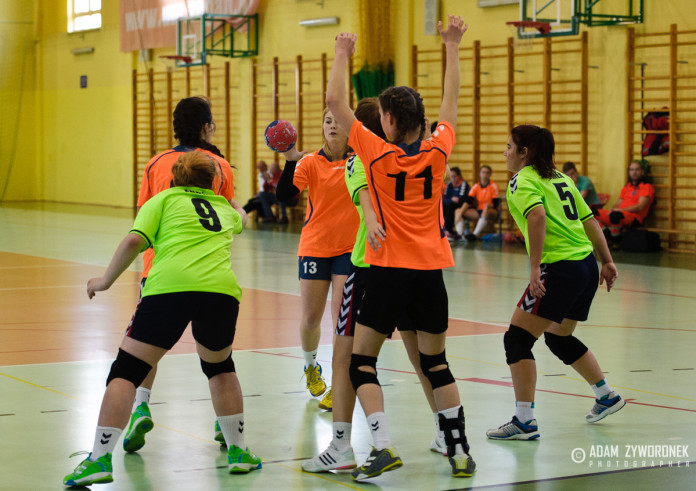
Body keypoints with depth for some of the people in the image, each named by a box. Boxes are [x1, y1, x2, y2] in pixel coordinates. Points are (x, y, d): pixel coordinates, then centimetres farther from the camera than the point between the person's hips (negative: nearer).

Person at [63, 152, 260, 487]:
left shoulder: (163, 199, 19)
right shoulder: (224, 208, 31)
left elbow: (134, 241, 3)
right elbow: (240, 218, 56)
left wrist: (106, 280, 14)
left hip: (169, 287, -3)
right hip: (222, 289, 3)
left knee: (126, 371, 5)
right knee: (219, 366, 29)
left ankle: (100, 459, -5)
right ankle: (238, 452, 29)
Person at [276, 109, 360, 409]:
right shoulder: (310, 163, -4)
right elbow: (284, 194, -16)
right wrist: (290, 160, -29)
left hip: (349, 248, -1)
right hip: (314, 247, 1)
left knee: (342, 316, -8)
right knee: (311, 318, 7)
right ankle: (311, 367, 37)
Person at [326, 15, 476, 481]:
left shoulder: (377, 153, -9)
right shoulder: (438, 150, -1)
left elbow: (335, 101, -3)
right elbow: (451, 100, 16)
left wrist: (343, 54, 9)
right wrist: (453, 46, 25)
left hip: (389, 272, -4)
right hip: (431, 272, 4)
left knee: (362, 361, 4)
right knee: (436, 362, 16)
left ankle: (384, 445, -13)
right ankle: (460, 449, 13)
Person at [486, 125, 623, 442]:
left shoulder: (522, 181, -5)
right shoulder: (560, 179, 19)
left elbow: (537, 216, -24)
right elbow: (590, 221, 19)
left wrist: (534, 266, -26)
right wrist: (607, 262, 23)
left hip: (559, 268, -9)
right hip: (587, 265, 9)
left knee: (517, 339, -4)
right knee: (559, 337, 28)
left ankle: (524, 421, -10)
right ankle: (606, 397, 36)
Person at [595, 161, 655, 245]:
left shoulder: (647, 187, 2)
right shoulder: (626, 187, 26)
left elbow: (640, 207, -9)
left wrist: (621, 209, -16)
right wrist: (613, 209, -1)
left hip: (634, 217, -7)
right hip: (620, 213, 7)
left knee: (615, 215, -39)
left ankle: (616, 243, -22)